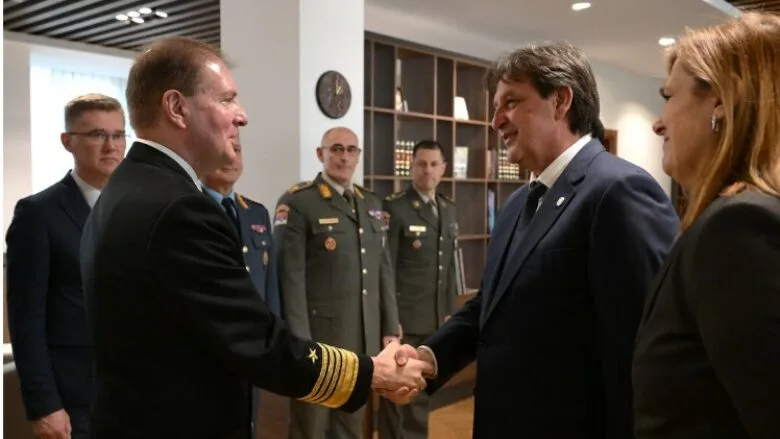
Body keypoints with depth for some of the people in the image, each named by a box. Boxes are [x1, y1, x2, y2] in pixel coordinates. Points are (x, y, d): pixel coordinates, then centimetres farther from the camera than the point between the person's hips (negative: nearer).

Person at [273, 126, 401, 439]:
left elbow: (384, 269, 12)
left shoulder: (371, 203, 12)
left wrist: (390, 328, 9)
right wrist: (300, 341, -16)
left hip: (366, 336, 6)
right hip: (319, 334, -5)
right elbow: (291, 277, -13)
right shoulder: (297, 203, -9)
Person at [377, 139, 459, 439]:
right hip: (403, 317, -6)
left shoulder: (449, 210, 11)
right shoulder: (395, 208, -10)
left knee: (423, 391, 17)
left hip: (435, 318, 6)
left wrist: (449, 310, 12)